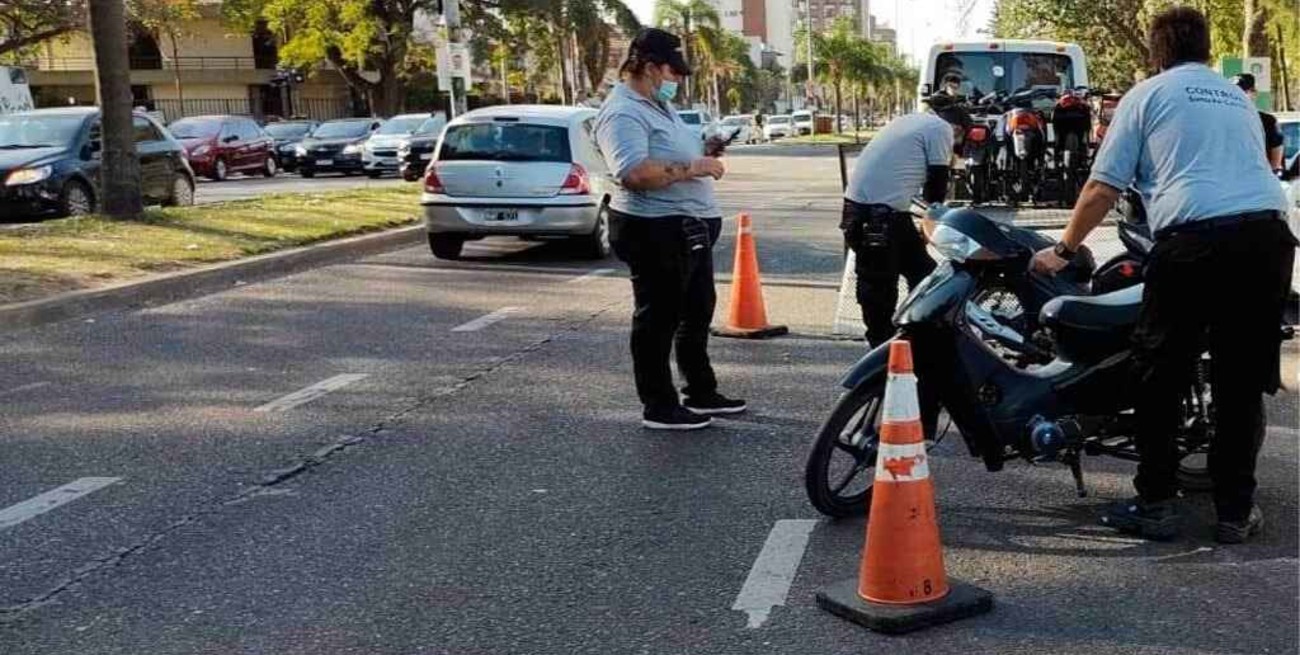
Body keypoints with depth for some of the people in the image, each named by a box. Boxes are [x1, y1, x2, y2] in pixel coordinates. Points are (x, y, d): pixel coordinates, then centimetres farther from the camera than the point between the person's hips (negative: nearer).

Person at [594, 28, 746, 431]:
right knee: (658, 319, 0)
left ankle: (701, 393, 32)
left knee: (698, 312, 19)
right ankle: (659, 407, 10)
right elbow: (635, 172, -32)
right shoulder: (623, 113, -18)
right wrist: (694, 167, -24)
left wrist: (702, 151, 8)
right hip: (656, 230, -11)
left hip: (690, 227, 11)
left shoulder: (658, 106, 15)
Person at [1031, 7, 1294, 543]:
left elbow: (1102, 190, 5)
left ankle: (1155, 505, 12)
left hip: (1194, 241, -5)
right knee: (1243, 380, 11)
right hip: (1267, 237, 5)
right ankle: (1235, 510, 16)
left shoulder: (1147, 95, 10)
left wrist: (1063, 249, 17)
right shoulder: (1239, 97, 25)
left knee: (1159, 378, 8)